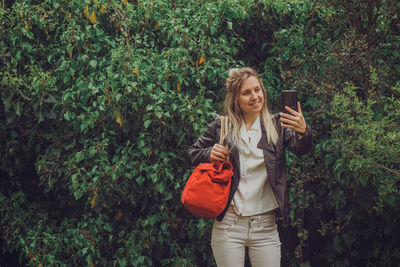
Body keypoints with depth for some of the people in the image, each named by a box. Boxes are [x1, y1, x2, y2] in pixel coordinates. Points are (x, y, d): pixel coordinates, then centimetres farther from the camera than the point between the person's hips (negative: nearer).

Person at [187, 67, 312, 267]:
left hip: (265, 226, 1)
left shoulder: (276, 125, 4)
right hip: (228, 225, 0)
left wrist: (303, 131, -35)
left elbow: (301, 149, -12)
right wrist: (210, 154, -9)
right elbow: (192, 153, 13)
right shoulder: (221, 127, 3)